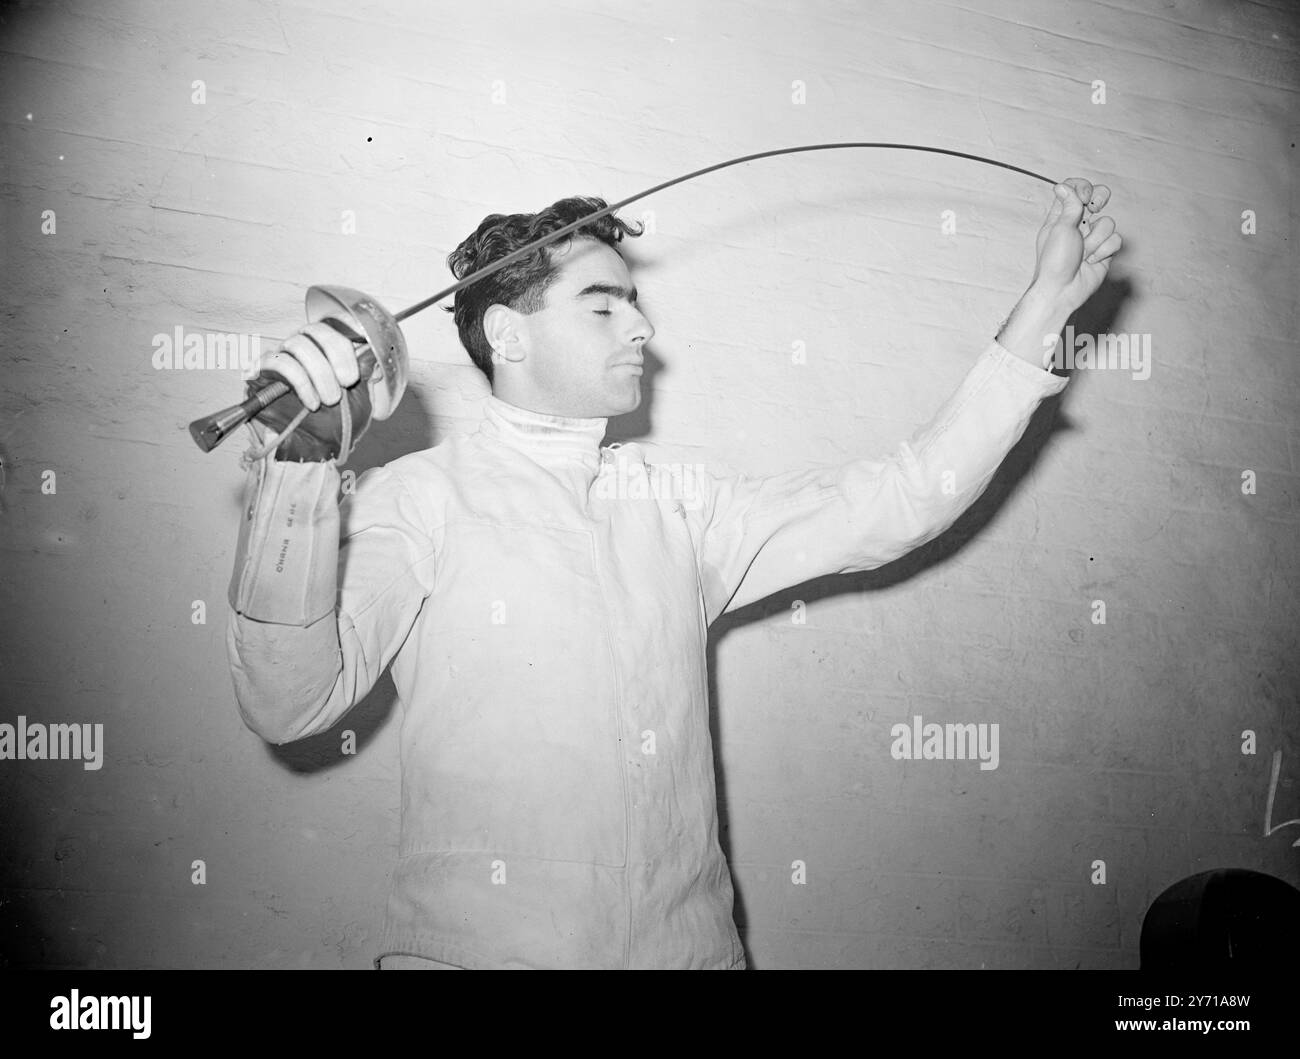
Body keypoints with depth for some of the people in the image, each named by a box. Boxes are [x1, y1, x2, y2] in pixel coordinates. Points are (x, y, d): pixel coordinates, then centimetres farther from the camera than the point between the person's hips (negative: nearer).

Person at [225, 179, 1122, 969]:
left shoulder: (676, 508, 8)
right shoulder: (419, 501, -5)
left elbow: (901, 500, 4)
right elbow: (291, 703, -17)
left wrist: (1046, 305, 2)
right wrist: (302, 466, -30)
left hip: (689, 945, 4)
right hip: (476, 948, -4)